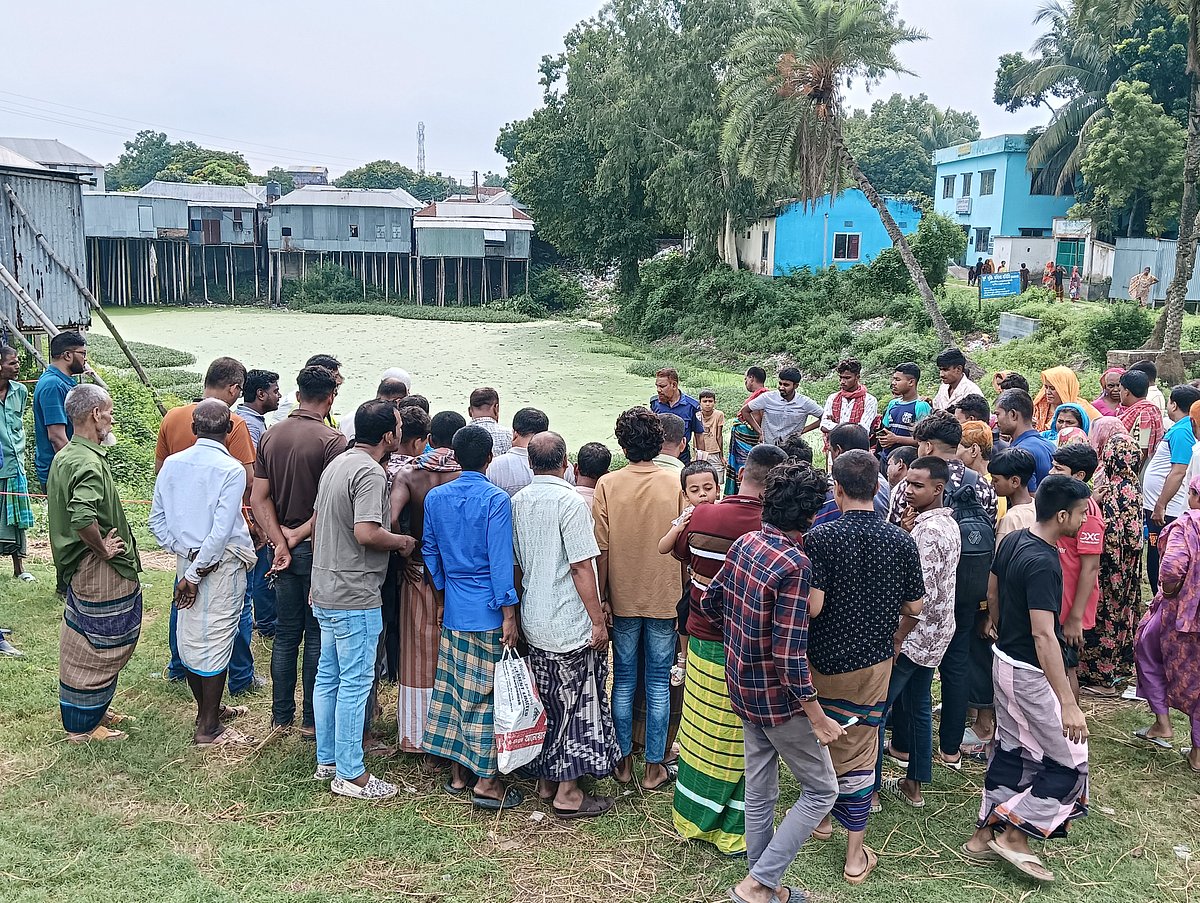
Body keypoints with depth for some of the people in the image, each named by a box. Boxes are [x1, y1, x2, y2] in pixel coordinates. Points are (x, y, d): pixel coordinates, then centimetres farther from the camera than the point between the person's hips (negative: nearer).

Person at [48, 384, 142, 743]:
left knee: (84, 644, 21)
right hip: (100, 570, -10)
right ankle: (83, 725, 14)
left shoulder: (64, 456, 8)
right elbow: (83, 517, -39)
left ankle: (92, 710, 35)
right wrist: (102, 548, -23)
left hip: (80, 565, 10)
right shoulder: (89, 463, -24)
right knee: (98, 646, 3)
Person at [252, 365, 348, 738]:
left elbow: (259, 499, 1)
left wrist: (281, 542, -6)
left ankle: (281, 716, 23)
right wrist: (298, 535, -10)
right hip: (318, 550, -5)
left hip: (285, 549, 6)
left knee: (285, 634, 15)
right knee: (317, 637, 5)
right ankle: (311, 720, 13)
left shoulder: (270, 435, 5)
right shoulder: (332, 439, -15)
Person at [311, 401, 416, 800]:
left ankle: (327, 760, 28)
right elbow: (366, 532, -30)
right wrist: (402, 541, -12)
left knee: (328, 677, 16)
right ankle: (350, 774, 7)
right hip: (355, 597, -10)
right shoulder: (370, 473, -18)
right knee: (355, 682, -2)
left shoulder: (337, 464, 13)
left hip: (325, 590, 10)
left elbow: (316, 522, 21)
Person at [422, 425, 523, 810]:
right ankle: (486, 782, 8)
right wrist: (509, 613, -12)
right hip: (487, 611, -5)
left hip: (453, 609, 6)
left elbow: (430, 550, 12)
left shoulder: (435, 497, 4)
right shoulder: (496, 499, -13)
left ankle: (457, 774, 23)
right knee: (487, 692, 2)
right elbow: (500, 559, -16)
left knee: (453, 687, 13)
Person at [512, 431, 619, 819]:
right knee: (578, 703, 4)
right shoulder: (570, 501, -17)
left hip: (534, 622, 7)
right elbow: (582, 568, -18)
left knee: (545, 701, 17)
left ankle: (545, 780, 28)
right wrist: (599, 622, -12)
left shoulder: (517, 502, 5)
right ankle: (567, 793, 9)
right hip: (571, 623, -7)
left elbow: (516, 565, 12)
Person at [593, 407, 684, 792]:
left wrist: (601, 599, 2)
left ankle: (624, 761, 24)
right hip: (664, 598, 0)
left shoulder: (608, 485, -8)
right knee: (659, 683, 9)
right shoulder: (677, 485, -8)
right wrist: (684, 598, 9)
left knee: (623, 681, 14)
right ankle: (654, 767, 17)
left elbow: (601, 550, -7)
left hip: (623, 598, 1)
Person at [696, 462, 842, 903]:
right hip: (778, 696, -7)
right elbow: (790, 656, -26)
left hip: (743, 685, 8)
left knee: (759, 791, 19)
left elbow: (709, 604, 8)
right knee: (821, 791, 9)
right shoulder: (794, 565, -25)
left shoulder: (744, 544, -3)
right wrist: (820, 721, -18)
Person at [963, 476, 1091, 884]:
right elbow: (1044, 636, -31)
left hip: (1004, 662, 9)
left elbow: (994, 593, 16)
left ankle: (985, 836, 24)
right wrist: (1068, 704, -32)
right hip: (1031, 673, -9)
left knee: (1010, 750, 17)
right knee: (1069, 762, 4)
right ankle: (1014, 834, 8)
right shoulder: (1042, 564, -27)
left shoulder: (1012, 541, 0)